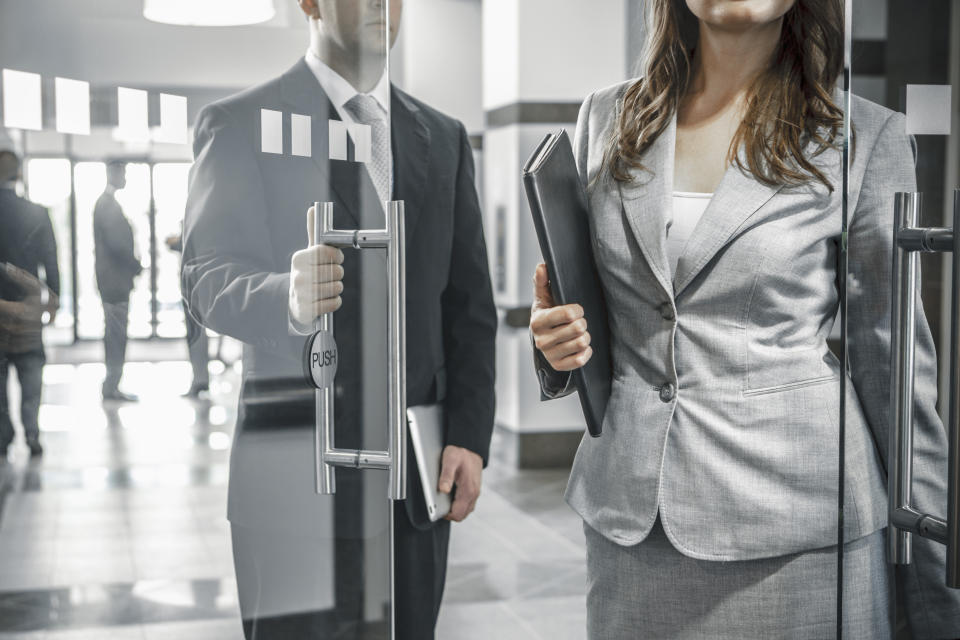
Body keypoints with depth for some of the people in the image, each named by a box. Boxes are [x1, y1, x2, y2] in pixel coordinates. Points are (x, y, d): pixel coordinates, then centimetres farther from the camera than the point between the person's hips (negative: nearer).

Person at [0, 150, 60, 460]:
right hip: (26, 304, 1)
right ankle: (32, 433, -2)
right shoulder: (37, 213, -5)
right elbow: (50, 260, -1)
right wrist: (53, 301, 7)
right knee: (31, 372, 9)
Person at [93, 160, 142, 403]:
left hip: (114, 280, 10)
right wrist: (137, 266, -9)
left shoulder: (106, 202, 16)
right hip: (116, 280, -10)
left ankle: (111, 385, 19)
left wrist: (132, 266, 13)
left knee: (114, 333, 14)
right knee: (117, 333, -6)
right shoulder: (108, 204, -16)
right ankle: (112, 387, -2)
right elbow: (116, 243, -20)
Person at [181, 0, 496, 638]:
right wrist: (288, 300, -31)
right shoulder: (240, 124, 0)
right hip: (299, 472, -4)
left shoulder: (443, 136, 14)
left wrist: (471, 436, 0)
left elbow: (469, 304, 11)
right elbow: (208, 279, -9)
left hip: (420, 469, 4)